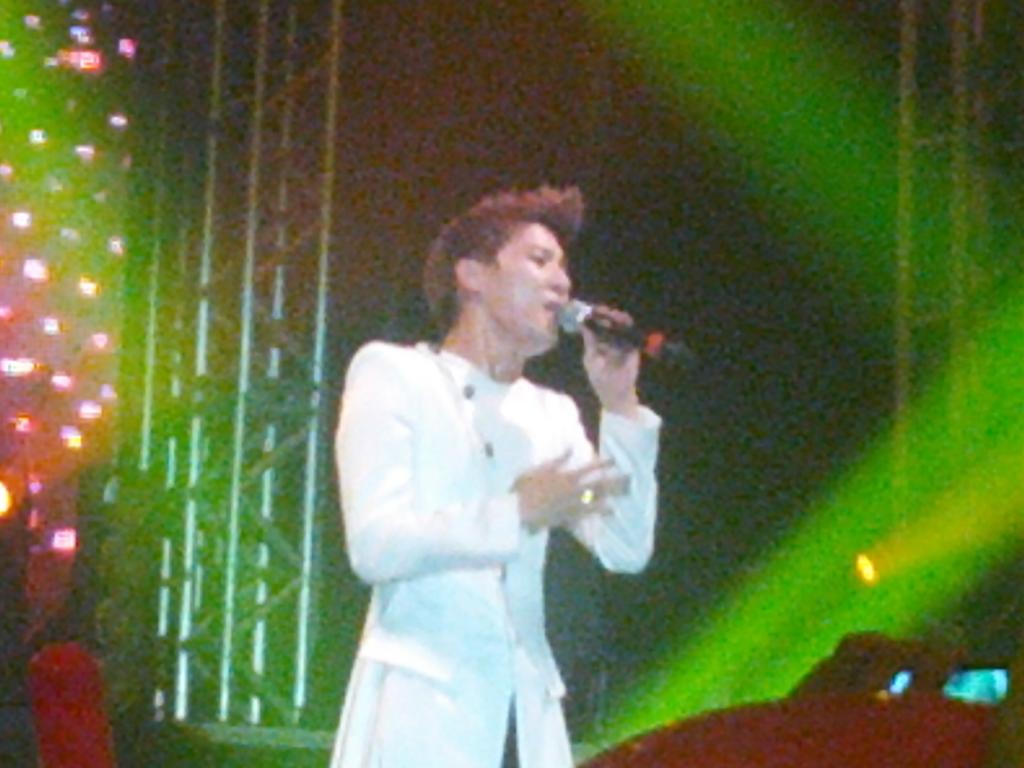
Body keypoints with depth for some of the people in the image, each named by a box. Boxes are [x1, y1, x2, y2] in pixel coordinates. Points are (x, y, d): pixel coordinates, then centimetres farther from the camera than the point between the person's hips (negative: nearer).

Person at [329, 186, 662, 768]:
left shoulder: (552, 415, 20)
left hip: (526, 716, 5)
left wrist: (621, 405, 6)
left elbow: (626, 550, 9)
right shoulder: (392, 372, 5)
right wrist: (517, 513, -12)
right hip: (422, 706, -5)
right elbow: (375, 544, -8)